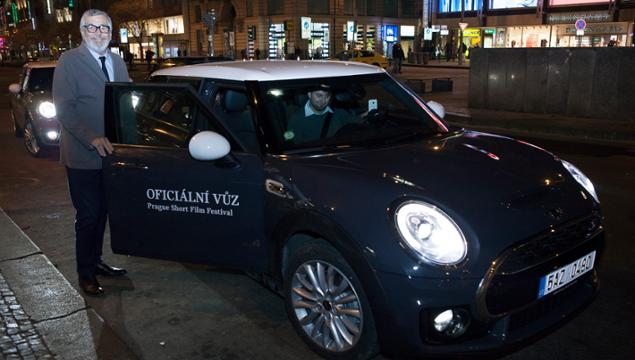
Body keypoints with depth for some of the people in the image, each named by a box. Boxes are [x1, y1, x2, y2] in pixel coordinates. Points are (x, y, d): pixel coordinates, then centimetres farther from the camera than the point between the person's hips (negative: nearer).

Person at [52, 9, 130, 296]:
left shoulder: (117, 62, 11)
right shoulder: (69, 62, -8)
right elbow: (64, 109, -15)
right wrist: (92, 138, -26)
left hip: (110, 153, 6)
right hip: (82, 156, -6)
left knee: (101, 213, 17)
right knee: (87, 217, 3)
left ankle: (95, 261, 34)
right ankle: (86, 274, 19)